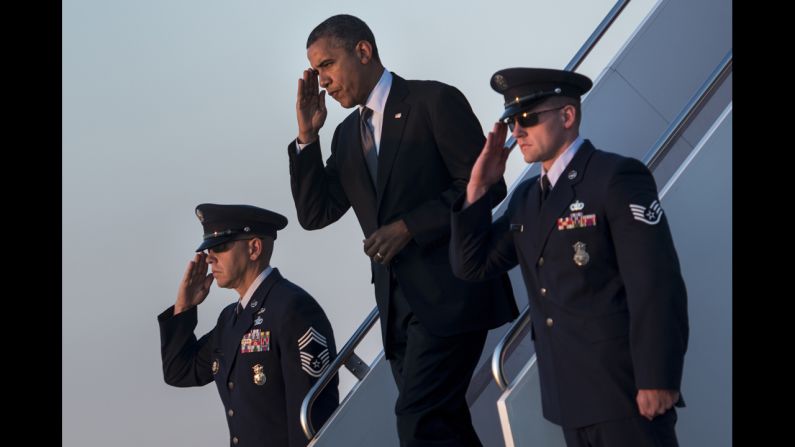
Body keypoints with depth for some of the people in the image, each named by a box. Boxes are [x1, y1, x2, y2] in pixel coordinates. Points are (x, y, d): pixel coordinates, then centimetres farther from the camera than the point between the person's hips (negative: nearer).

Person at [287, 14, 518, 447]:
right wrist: (307, 136, 2)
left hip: (449, 293, -7)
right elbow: (314, 213, 12)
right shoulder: (347, 135, 17)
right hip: (397, 305, 7)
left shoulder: (434, 101, -4)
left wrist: (410, 227, -16)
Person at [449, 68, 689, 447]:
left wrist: (657, 380, -19)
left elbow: (656, 284, -16)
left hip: (624, 387, -7)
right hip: (569, 393, 7)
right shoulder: (526, 197, 13)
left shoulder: (617, 177, -10)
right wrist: (478, 186, 1)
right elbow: (470, 265, 11)